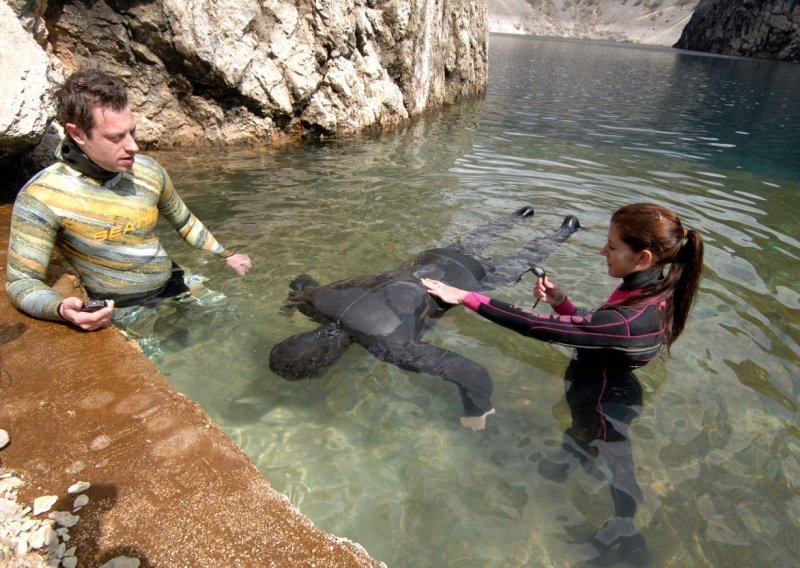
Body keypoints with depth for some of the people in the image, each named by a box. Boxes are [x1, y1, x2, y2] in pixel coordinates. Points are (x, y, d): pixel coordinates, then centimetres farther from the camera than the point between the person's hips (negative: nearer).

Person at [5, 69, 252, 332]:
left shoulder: (148, 171, 0)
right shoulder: (42, 196, -15)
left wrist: (226, 256, 22)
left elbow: (184, 221, 18)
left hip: (174, 290, 6)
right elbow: (22, 280, -12)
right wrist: (61, 309, -33)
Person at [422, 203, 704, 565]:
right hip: (611, 396, 9)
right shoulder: (651, 292, -10)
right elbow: (593, 332, 4)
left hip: (602, 412, -9)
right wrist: (561, 302, -13)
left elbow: (537, 327, -39)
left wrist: (465, 297, -33)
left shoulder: (631, 321, -40)